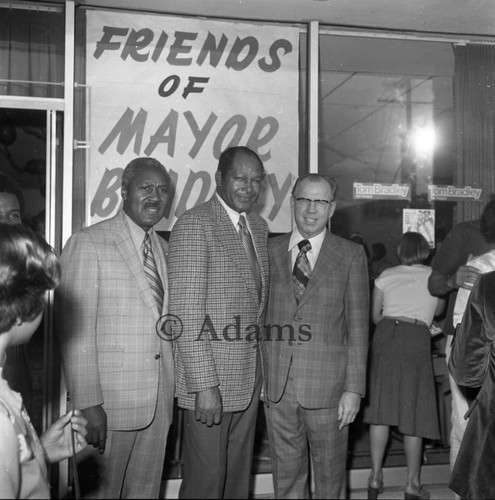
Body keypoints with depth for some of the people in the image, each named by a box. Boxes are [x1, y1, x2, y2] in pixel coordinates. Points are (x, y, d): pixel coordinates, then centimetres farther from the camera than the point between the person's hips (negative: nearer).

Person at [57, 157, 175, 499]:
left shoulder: (163, 248, 12)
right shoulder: (88, 243, -10)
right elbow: (76, 332, -13)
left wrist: (171, 390, 8)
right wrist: (88, 403, -17)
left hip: (159, 402, 6)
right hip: (111, 401, -6)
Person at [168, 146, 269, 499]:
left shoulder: (259, 226, 12)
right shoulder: (194, 225, -12)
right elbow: (187, 314, -17)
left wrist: (262, 369, 10)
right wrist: (205, 386, -20)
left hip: (250, 378, 7)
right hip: (211, 380, -7)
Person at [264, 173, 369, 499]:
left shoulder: (351, 255, 0)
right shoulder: (270, 251, 6)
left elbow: (358, 325, -2)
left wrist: (354, 388, -7)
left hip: (327, 386, -2)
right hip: (276, 386, 2)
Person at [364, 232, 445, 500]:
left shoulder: (386, 276, 12)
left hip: (384, 336, 2)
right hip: (416, 339, -2)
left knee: (381, 408, 7)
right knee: (413, 411, 5)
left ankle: (375, 478, 12)